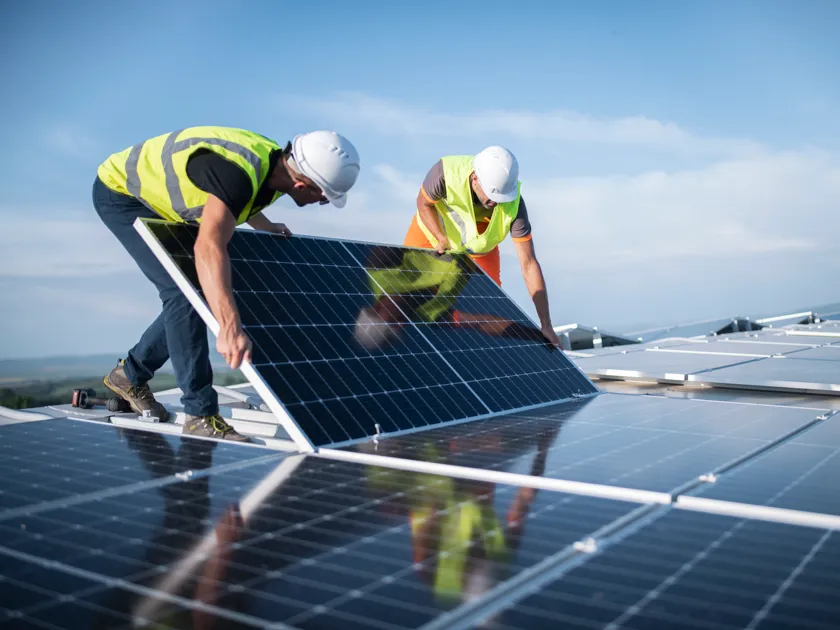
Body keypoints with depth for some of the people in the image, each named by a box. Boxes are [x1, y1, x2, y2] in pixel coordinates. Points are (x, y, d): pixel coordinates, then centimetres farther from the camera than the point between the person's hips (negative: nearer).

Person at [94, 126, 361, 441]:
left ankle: (129, 374, 26)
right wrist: (230, 328, -63)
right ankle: (201, 414, -14)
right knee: (183, 291, -20)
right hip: (120, 191, -9)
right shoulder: (238, 172, -39)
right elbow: (209, 247, -54)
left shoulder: (278, 164, -11)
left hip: (157, 197, 9)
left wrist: (265, 226, 14)